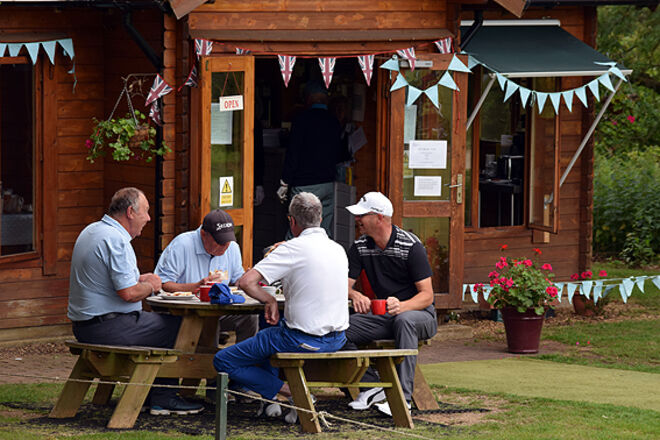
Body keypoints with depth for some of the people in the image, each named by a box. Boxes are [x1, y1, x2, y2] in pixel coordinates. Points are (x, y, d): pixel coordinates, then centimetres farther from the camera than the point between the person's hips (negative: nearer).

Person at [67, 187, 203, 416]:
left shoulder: (91, 231, 13)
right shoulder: (116, 240, -19)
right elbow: (129, 293, -23)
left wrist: (138, 280, 17)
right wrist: (151, 286, -3)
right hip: (108, 328, -11)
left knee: (153, 322, 27)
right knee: (175, 325, -3)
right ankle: (163, 399, 3)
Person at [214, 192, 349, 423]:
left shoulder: (294, 248, -15)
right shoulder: (338, 250, 6)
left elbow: (246, 281, -21)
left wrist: (270, 301, -5)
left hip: (305, 340, -8)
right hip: (337, 339, 8)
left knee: (224, 361, 0)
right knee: (271, 329, 38)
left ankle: (293, 394, -6)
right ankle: (271, 399, 26)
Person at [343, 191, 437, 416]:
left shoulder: (411, 246, -15)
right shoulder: (360, 247, 2)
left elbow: (427, 296, -17)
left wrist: (401, 306, -38)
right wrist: (355, 295, -26)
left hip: (419, 314, -5)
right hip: (382, 315, 5)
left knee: (403, 321, -41)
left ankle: (403, 396, -41)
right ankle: (371, 387, -12)